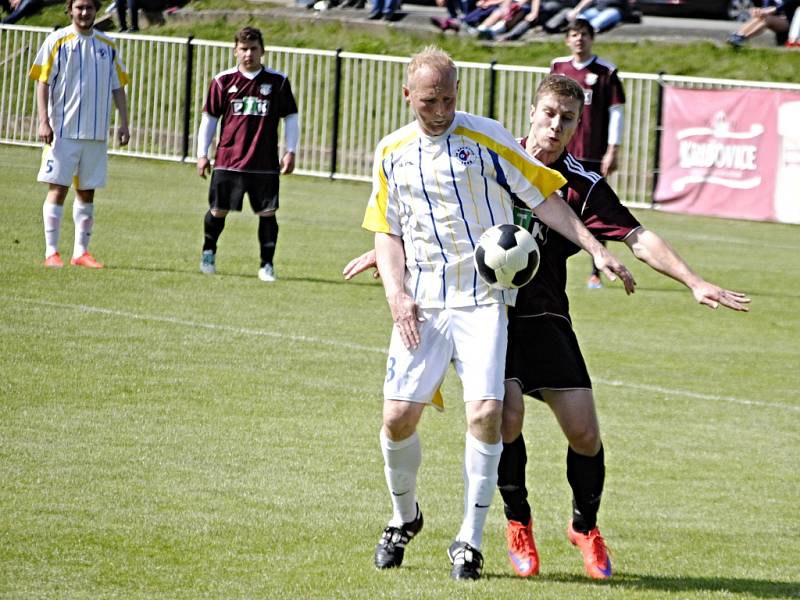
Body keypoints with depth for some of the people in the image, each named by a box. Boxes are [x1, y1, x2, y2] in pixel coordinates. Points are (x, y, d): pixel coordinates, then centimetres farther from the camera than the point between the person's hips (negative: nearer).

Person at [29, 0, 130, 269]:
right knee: (58, 188, -6)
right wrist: (44, 121, -12)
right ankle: (51, 252, -3)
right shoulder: (57, 41, 0)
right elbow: (43, 83, -3)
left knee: (87, 192, 6)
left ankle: (81, 252, 11)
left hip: (96, 132, 4)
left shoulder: (107, 45, 12)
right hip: (63, 129, -4)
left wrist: (123, 123, 8)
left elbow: (117, 87, 16)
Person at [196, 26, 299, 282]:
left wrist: (290, 151, 2)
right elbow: (209, 118, 10)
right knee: (218, 211, 6)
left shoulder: (277, 81, 3)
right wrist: (202, 153, 8)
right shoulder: (223, 81, 4)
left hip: (265, 163, 0)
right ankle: (208, 252, 31)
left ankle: (267, 265, 6)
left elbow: (290, 118, 10)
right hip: (227, 161, 0)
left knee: (267, 213, -3)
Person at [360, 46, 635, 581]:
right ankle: (405, 517, 22)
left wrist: (597, 250, -5)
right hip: (422, 305, 3)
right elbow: (387, 232, 15)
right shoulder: (392, 152, 9)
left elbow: (544, 199, 2)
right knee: (399, 416, -6)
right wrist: (396, 293, -1)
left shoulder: (486, 138, -2)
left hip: (484, 300, -3)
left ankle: (470, 540, -4)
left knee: (486, 412, -17)